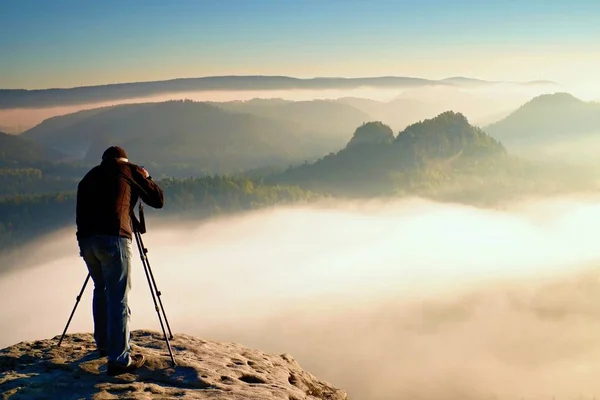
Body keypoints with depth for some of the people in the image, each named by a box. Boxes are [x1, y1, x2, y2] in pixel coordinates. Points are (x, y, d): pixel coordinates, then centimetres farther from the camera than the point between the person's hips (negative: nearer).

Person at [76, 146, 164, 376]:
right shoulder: (130, 170, 12)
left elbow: (81, 214, 21)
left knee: (101, 290, 23)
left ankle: (103, 344, 30)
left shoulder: (88, 177, 24)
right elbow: (158, 200, 15)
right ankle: (119, 359, -8)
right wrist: (146, 178, 31)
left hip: (85, 239, 5)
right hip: (113, 238, -5)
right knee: (118, 297, -5)